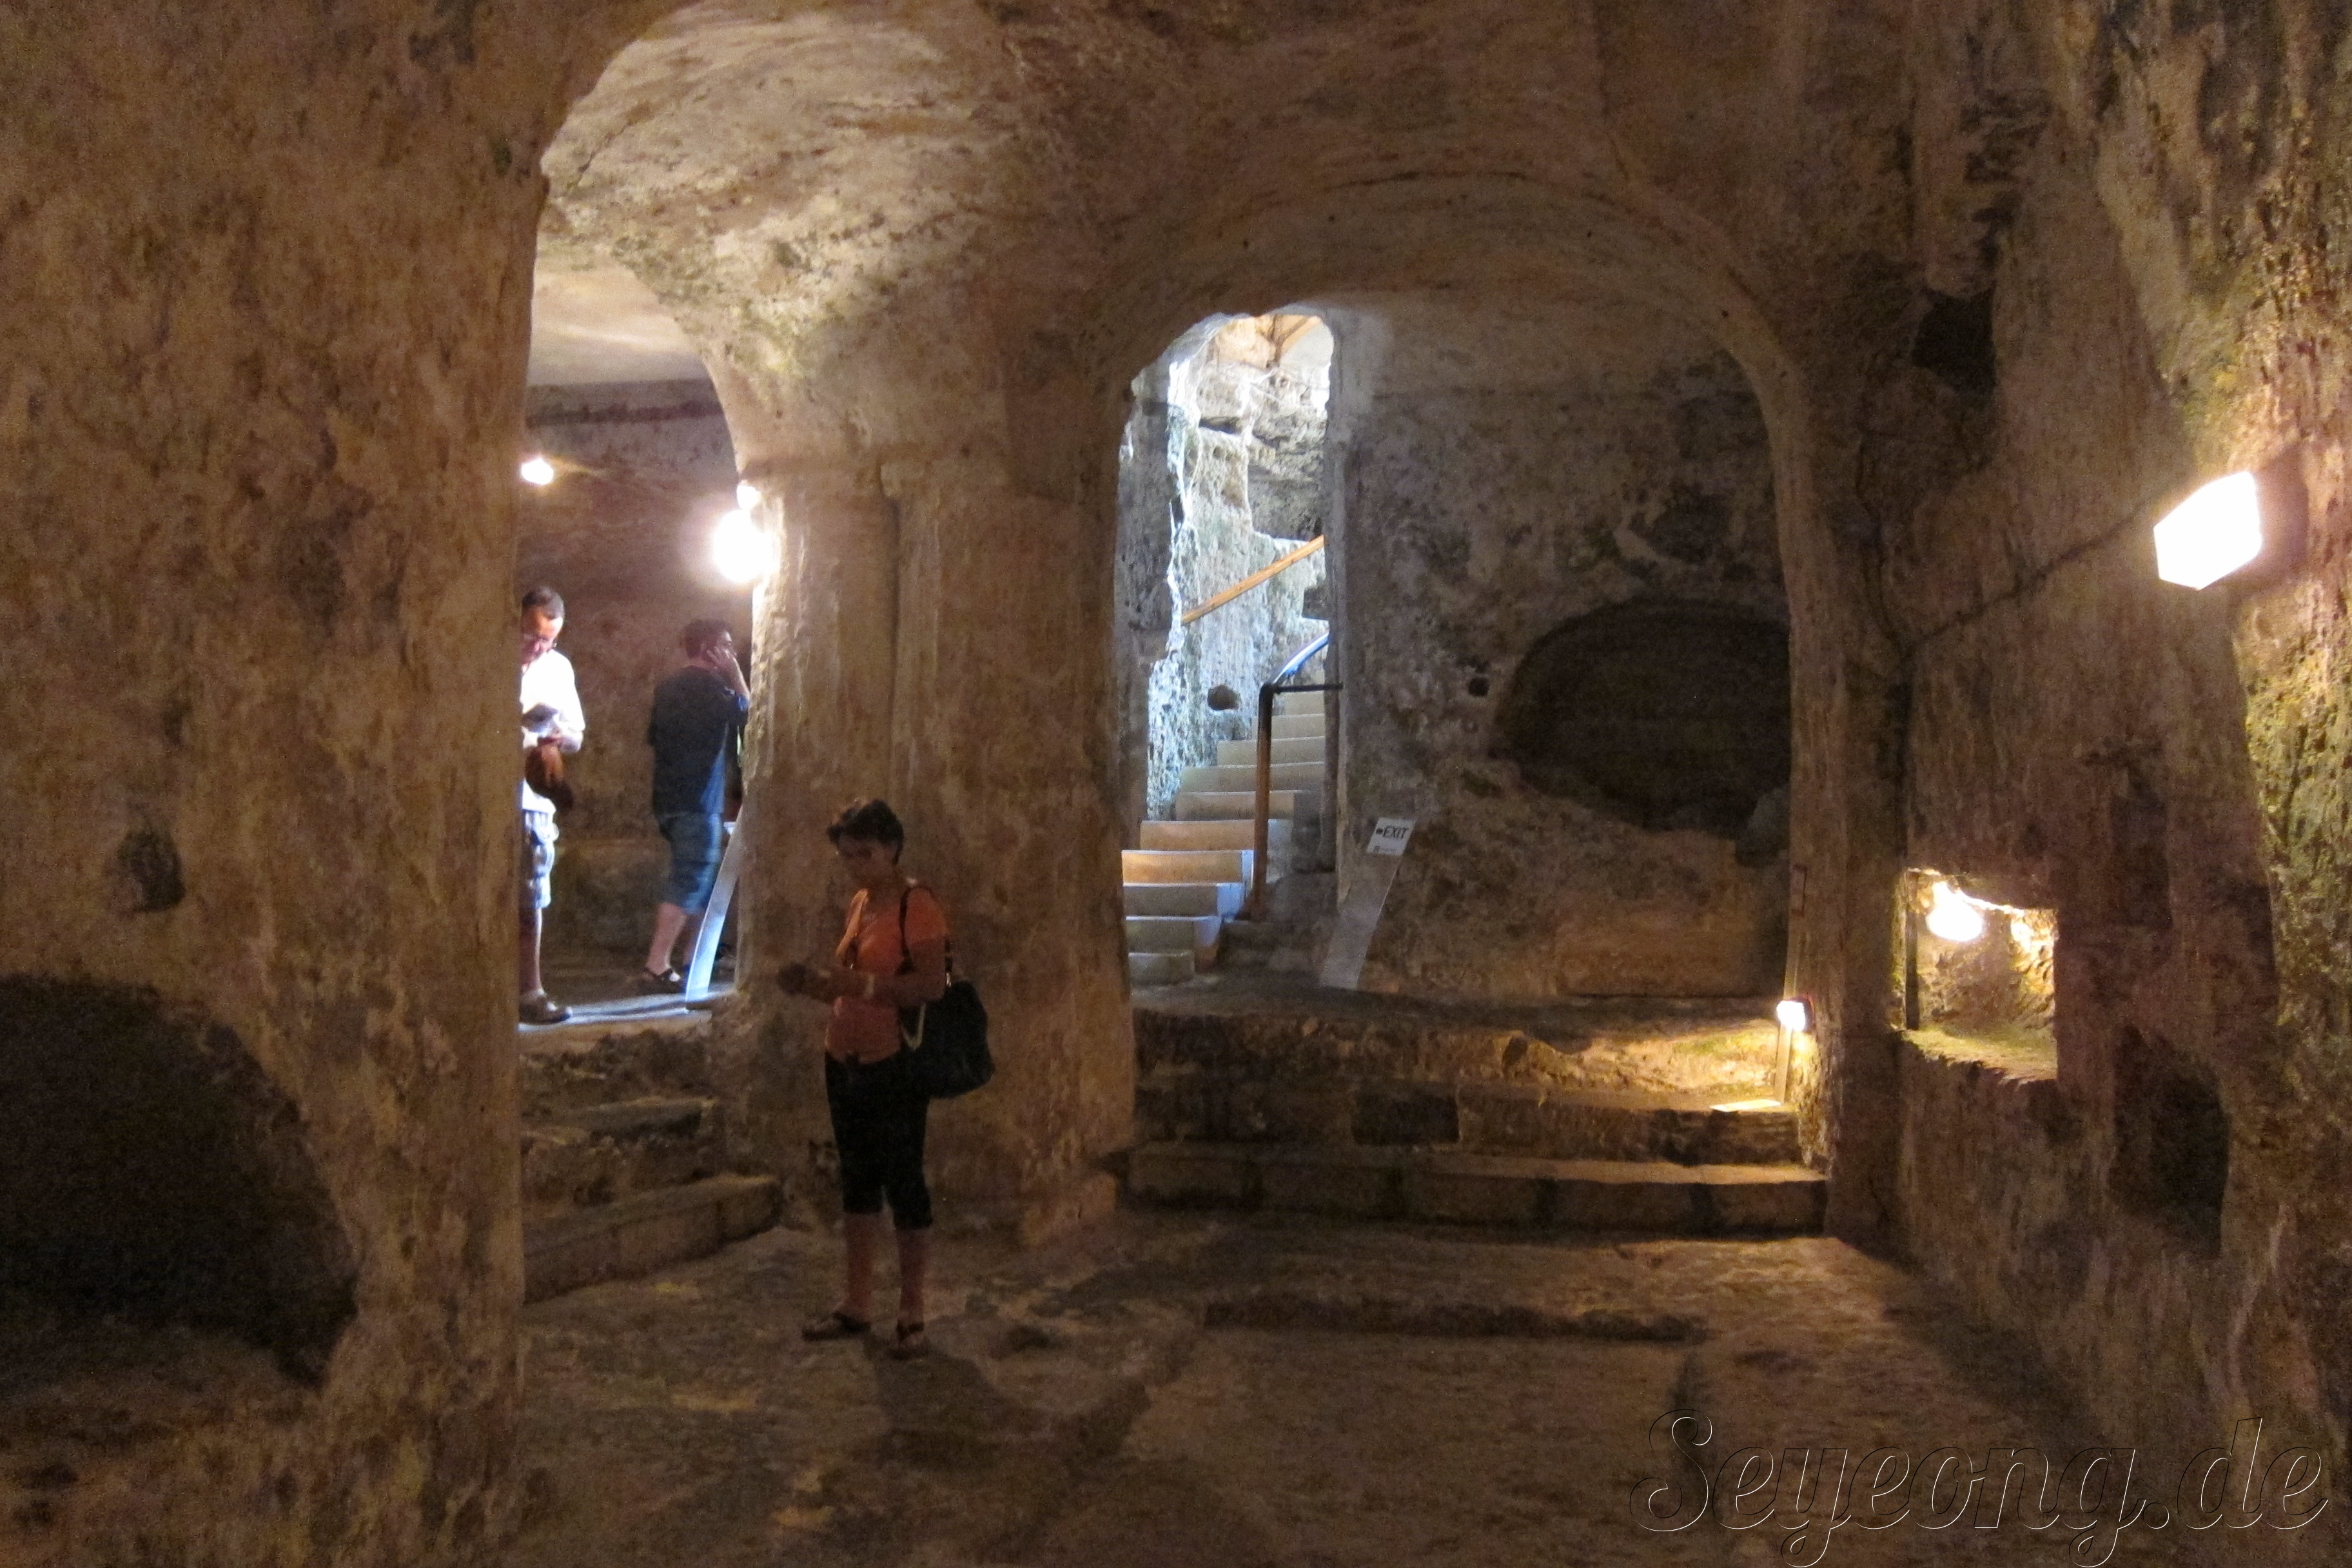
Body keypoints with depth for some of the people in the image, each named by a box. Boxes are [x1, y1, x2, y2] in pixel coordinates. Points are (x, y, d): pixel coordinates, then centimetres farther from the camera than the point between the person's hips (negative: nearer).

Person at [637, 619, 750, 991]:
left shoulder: (667, 688, 14)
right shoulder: (711, 685, -10)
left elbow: (653, 736, 21)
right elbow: (747, 711, 3)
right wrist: (735, 672, 6)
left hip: (668, 799, 9)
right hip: (698, 801, -9)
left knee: (701, 878, 20)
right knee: (689, 884, -10)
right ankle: (655, 968, -16)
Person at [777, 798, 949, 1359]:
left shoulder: (917, 904, -13)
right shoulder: (860, 904, 13)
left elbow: (932, 985, -22)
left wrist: (858, 984, -26)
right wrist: (816, 985, 5)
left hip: (893, 1065, -9)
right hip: (845, 1060, 9)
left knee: (903, 1183, 0)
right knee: (857, 1181, 15)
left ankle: (911, 1316, 11)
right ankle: (856, 1306, 25)